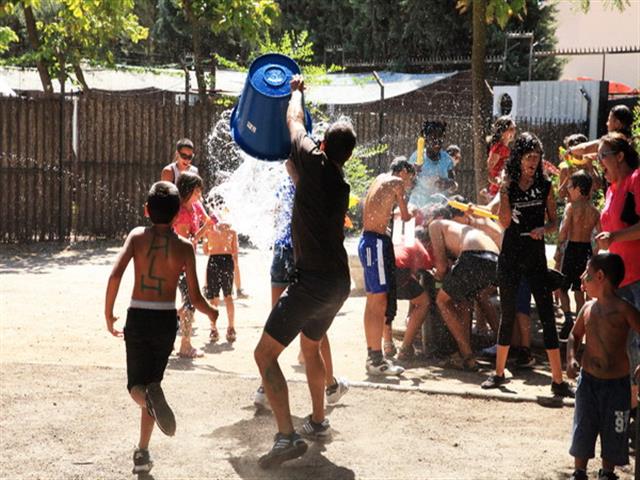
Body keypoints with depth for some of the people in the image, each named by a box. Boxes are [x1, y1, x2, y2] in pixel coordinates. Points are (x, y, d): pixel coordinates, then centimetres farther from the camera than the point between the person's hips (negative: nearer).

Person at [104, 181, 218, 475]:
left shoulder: (137, 236, -1)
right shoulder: (184, 247, -2)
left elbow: (115, 275, -13)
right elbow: (195, 299, -4)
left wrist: (108, 313, -1)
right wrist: (212, 313, 18)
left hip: (137, 318, 0)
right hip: (166, 320, 0)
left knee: (137, 385, 10)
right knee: (153, 382, 15)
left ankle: (150, 399, -28)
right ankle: (142, 453, 10)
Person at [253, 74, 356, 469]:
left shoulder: (315, 164, -10)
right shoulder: (341, 184, 9)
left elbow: (295, 121, 8)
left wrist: (296, 90, 25)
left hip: (313, 281, -9)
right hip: (339, 282, 9)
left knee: (265, 353, -6)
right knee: (311, 346, 30)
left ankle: (287, 436, -16)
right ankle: (318, 422, 38)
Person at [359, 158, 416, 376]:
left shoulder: (379, 180, 21)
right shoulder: (396, 182, -3)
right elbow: (405, 216, 0)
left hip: (368, 241, 10)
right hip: (377, 241, -10)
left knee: (373, 302, 13)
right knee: (379, 302, -9)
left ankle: (373, 356, 18)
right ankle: (376, 360, -10)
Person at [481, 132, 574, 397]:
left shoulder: (545, 186, 3)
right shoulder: (508, 186, 0)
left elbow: (553, 221, 7)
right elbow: (504, 222, -9)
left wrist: (543, 229, -14)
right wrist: (505, 192, -17)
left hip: (536, 258, 0)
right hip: (510, 257, 0)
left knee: (547, 315, -6)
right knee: (507, 314, 8)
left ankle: (558, 380, -5)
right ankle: (499, 373, 21)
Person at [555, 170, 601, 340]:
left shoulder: (571, 207, -11)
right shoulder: (594, 211, 5)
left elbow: (564, 231, -17)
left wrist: (558, 252, -12)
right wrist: (594, 255, 14)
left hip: (572, 248, -5)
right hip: (587, 250, 5)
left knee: (562, 287, 5)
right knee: (579, 290, 14)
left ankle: (568, 317, -16)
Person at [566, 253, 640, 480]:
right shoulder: (588, 308, 3)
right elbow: (575, 335, 17)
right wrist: (571, 359, 1)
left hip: (617, 383, -4)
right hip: (588, 380, 4)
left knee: (613, 431, 8)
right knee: (583, 428, 9)